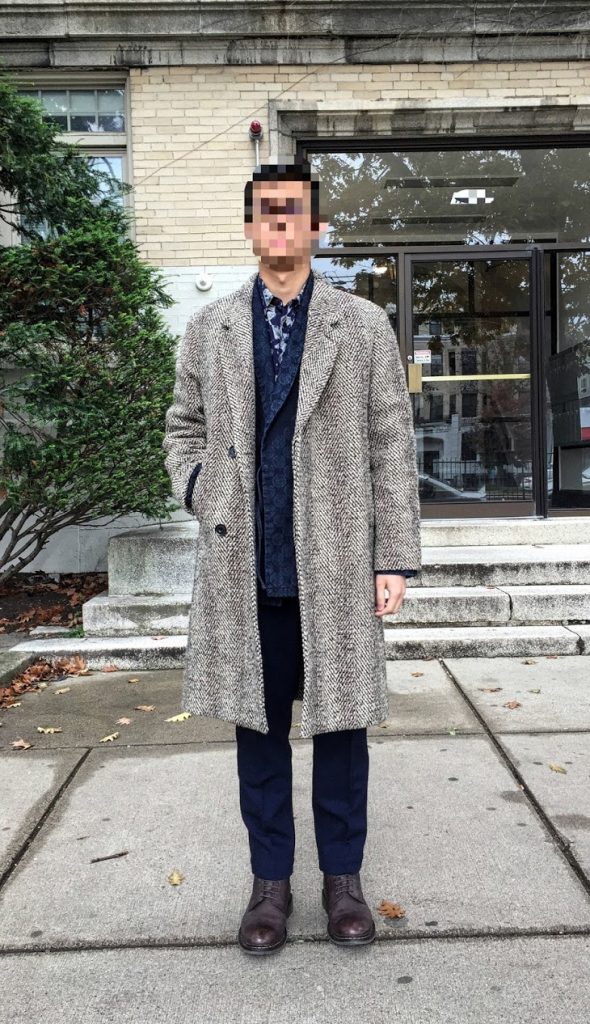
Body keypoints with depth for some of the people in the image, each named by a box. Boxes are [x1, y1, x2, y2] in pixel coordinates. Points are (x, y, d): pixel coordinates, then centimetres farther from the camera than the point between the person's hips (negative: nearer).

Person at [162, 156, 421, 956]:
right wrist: (202, 495, 0)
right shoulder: (208, 327, 10)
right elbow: (184, 429, 18)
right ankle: (271, 880, 27)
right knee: (258, 725, 10)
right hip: (244, 566, 2)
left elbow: (392, 447, 1)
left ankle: (343, 876, 27)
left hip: (337, 562, -1)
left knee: (340, 722, 9)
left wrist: (396, 556, -4)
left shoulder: (365, 326, 4)